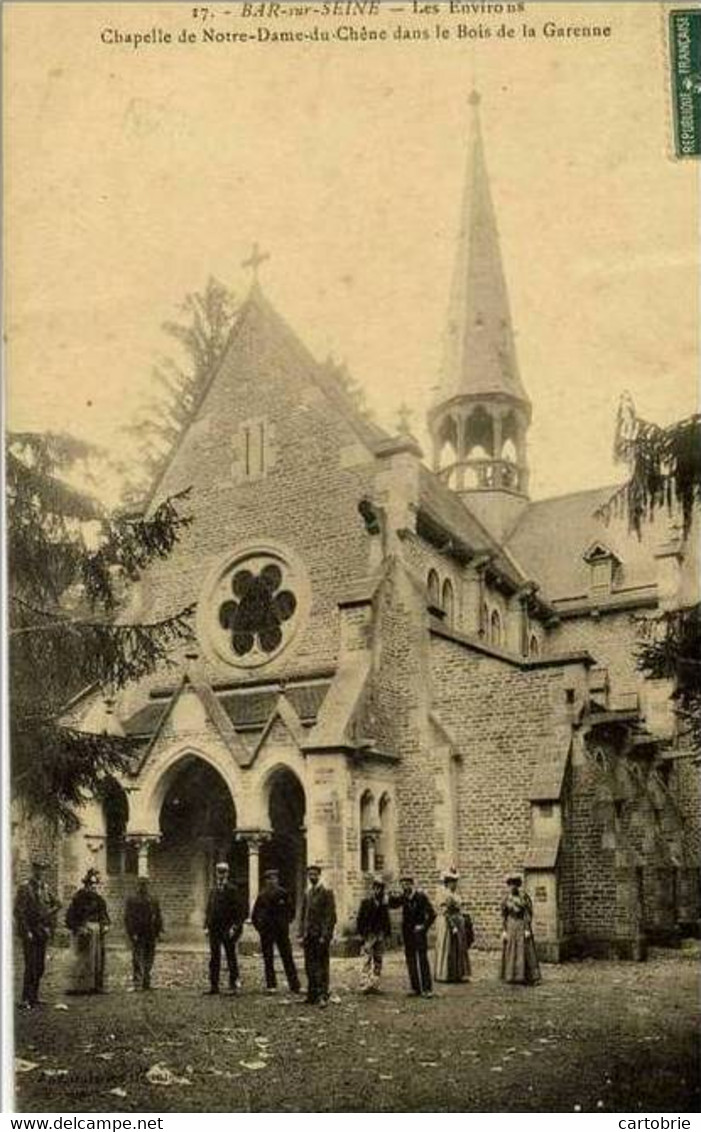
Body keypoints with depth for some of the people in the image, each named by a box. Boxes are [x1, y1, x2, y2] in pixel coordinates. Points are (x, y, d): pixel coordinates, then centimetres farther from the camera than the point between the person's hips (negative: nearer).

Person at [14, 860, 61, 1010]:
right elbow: (19, 912, -12)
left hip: (42, 933, 6)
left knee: (40, 966, 8)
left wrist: (49, 927, 6)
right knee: (31, 966, -10)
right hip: (29, 933, -6)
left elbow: (56, 904, 19)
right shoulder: (24, 888, -8)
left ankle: (34, 997, 17)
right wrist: (26, 931, -15)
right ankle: (25, 1000, -5)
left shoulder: (46, 888, 10)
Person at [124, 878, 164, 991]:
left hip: (150, 935, 4)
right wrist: (132, 933, -13)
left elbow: (158, 917, 14)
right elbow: (127, 918, -4)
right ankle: (137, 984, -7)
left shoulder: (153, 900, 13)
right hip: (137, 935, -4)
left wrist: (158, 933, 5)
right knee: (137, 960, -7)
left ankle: (146, 984, 16)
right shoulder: (131, 900, 1)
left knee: (149, 961, 7)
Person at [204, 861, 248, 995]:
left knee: (231, 956, -2)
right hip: (214, 930, 6)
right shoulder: (213, 891, 15)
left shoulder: (233, 890, -4)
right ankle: (214, 986, 10)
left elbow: (242, 910, -8)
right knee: (214, 958, 6)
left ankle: (234, 985, 3)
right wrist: (206, 926, 11)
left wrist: (235, 927, -13)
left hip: (228, 930, -6)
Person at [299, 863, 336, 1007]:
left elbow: (330, 916, -10)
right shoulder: (307, 893, 15)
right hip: (309, 935, 6)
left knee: (322, 966, -4)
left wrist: (325, 936, -15)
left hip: (321, 935, -6)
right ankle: (312, 995, 14)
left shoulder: (326, 892, -6)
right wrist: (302, 934, 11)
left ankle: (323, 996, -2)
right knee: (310, 966, 7)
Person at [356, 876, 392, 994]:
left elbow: (387, 920, 16)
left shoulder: (384, 903, 11)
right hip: (369, 935, -5)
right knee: (367, 961, -9)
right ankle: (365, 985, -10)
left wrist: (388, 935, 12)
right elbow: (360, 919, -4)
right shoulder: (366, 902, -3)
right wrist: (361, 934, -9)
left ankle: (374, 985, 12)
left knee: (378, 962, 6)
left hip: (381, 935, 5)